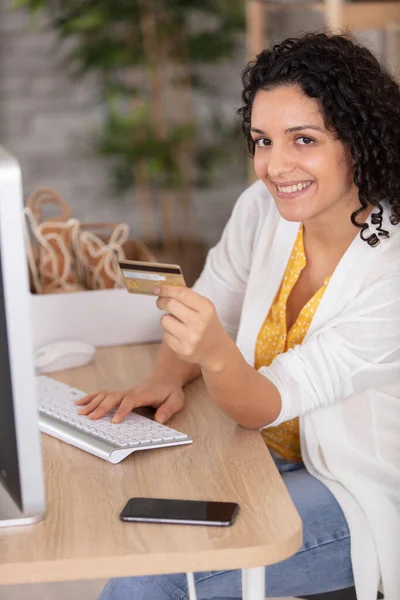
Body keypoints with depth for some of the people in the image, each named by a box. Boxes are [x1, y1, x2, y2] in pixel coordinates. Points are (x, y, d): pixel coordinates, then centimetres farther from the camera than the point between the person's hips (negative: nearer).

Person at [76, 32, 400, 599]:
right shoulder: (263, 207, -8)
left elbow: (269, 407, -25)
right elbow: (210, 308, 4)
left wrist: (217, 354, -46)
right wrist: (166, 378, -17)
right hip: (272, 455, 5)